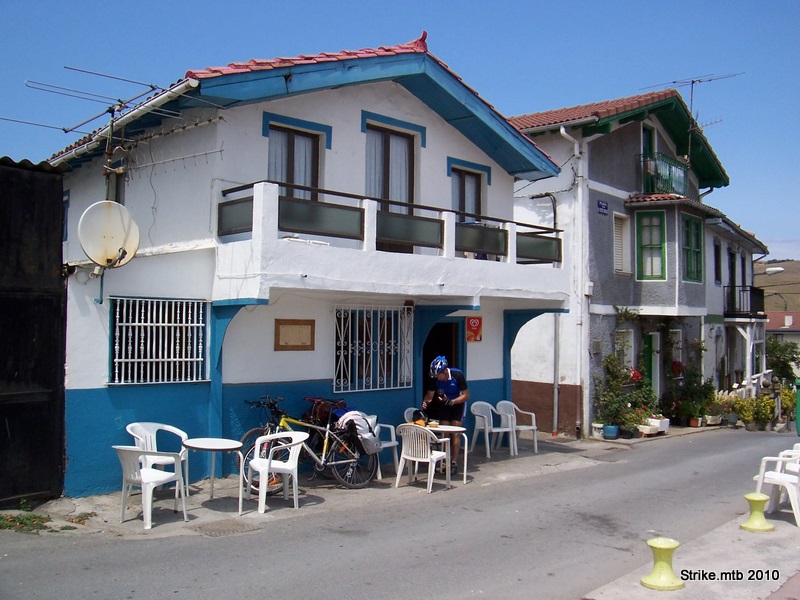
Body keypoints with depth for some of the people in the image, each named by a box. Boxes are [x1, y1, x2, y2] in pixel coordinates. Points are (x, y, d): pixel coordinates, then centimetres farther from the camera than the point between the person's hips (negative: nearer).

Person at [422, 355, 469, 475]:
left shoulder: (457, 375, -28)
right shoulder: (435, 378, -19)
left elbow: (466, 395, -24)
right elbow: (430, 394, -8)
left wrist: (451, 402, -36)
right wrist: (425, 402, -30)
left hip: (458, 403, -3)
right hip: (444, 404, 3)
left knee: (455, 433, -8)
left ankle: (454, 463, -5)